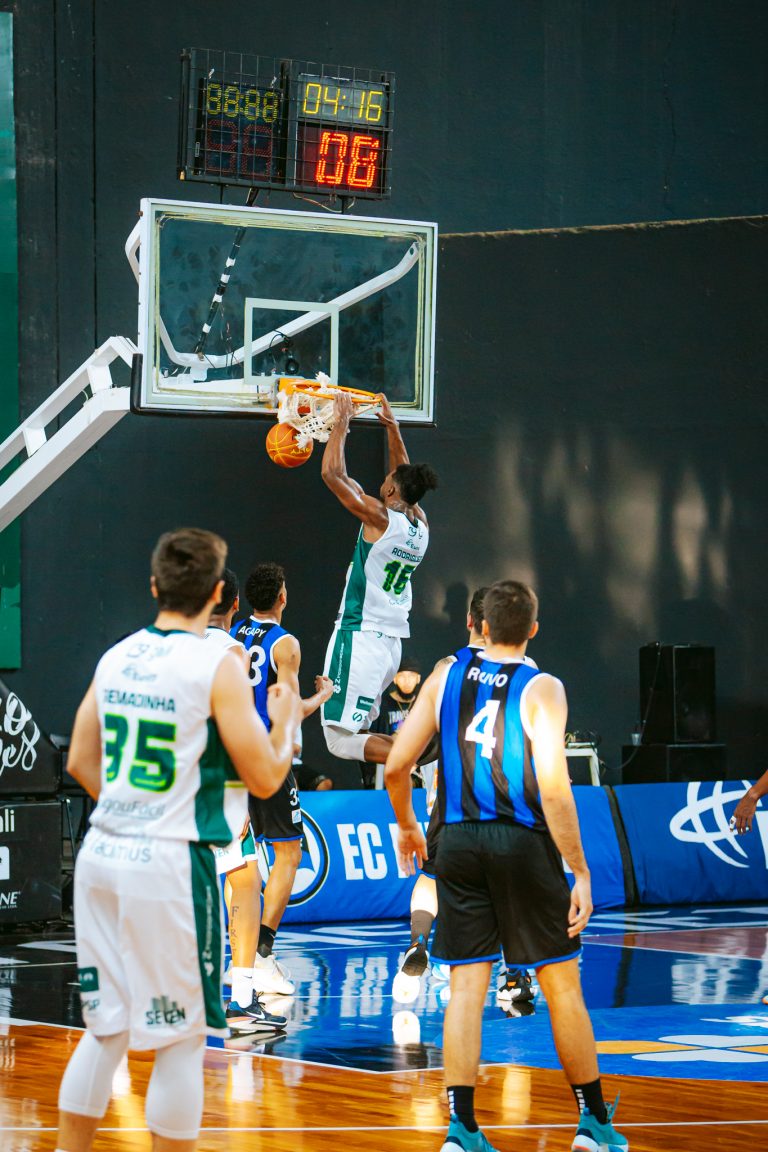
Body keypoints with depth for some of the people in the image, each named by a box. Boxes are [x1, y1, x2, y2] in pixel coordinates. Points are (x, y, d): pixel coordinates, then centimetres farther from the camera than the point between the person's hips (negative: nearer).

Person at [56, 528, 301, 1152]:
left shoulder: (115, 657, 8)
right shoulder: (217, 667, -10)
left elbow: (81, 762, 15)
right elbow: (264, 777, -7)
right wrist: (285, 721, 11)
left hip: (102, 856, 6)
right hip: (171, 865, -6)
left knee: (106, 1029, 15)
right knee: (181, 1037, 2)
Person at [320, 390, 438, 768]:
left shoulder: (379, 517, -13)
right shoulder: (421, 525, 8)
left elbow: (332, 473, -11)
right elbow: (405, 478, 27)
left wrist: (342, 423, 0)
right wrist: (392, 427, 33)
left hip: (361, 637, -8)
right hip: (392, 641, 8)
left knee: (341, 737, -11)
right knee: (360, 730, 19)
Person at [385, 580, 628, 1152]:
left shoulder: (446, 677, 4)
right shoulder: (541, 689, -8)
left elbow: (396, 766, 4)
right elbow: (554, 789, -16)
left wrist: (407, 825, 23)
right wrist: (581, 874, -11)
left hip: (459, 843, 3)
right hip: (522, 844, -3)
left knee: (467, 987, 4)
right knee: (562, 984, 8)